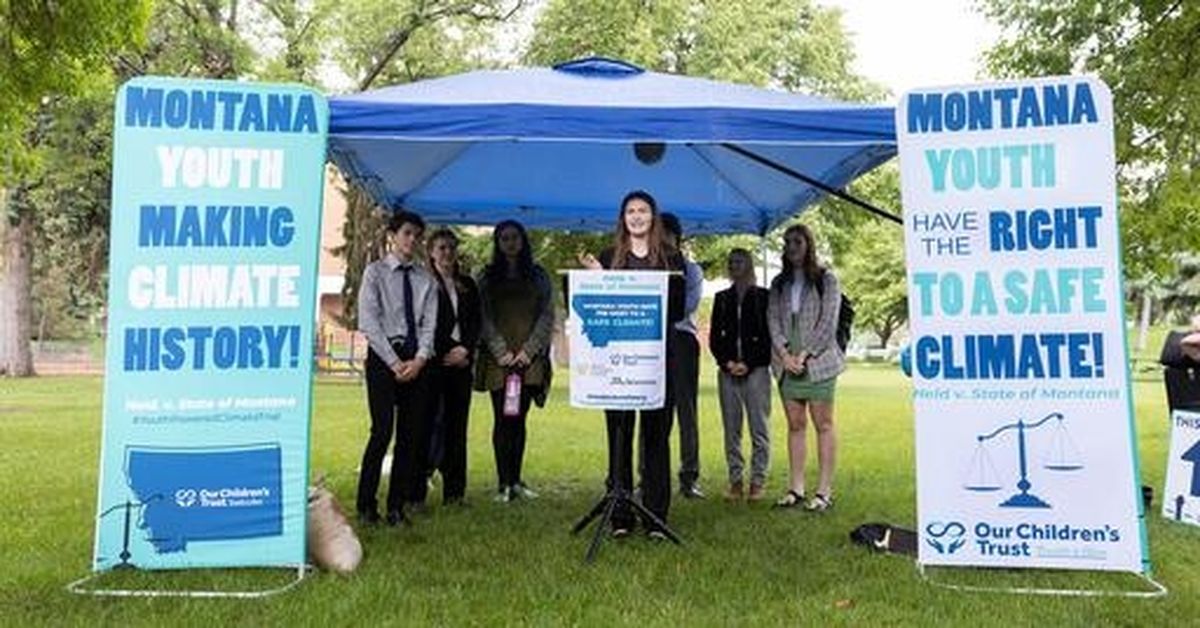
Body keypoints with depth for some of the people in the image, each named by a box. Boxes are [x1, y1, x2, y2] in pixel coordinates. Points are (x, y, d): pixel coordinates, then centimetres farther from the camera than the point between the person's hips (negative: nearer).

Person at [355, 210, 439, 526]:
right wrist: (394, 362, -12)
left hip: (416, 360, 4)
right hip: (382, 356, -4)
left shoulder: (426, 279, 11)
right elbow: (368, 322, -6)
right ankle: (366, 505, 4)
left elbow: (429, 324, 6)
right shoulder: (374, 272, 2)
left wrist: (419, 359, -10)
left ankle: (397, 506, 12)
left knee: (412, 434, 3)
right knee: (383, 430, -9)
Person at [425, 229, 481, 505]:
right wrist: (446, 353, -8)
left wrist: (465, 349, -4)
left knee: (457, 425, 4)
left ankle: (455, 491, 8)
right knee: (429, 422, -6)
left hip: (461, 362, 5)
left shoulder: (467, 285, 17)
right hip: (434, 361, -4)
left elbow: (475, 322, 12)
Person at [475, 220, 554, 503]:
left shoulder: (538, 276, 12)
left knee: (519, 418, 2)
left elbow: (547, 316, 5)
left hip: (530, 358, 1)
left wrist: (529, 350, -6)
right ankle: (503, 483, 2)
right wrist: (501, 352, -9)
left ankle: (516, 480, 11)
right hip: (499, 359, -1)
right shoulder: (487, 277, 10)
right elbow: (484, 318, 3)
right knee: (503, 419, -3)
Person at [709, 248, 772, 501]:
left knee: (759, 428, -4)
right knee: (731, 429, 4)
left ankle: (758, 480, 3)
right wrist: (727, 362, -3)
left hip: (756, 369, -3)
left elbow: (769, 337, 0)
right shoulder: (722, 298, 15)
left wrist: (748, 364, -8)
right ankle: (735, 479, 10)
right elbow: (714, 336, 13)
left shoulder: (763, 296, 4)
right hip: (727, 371, 3)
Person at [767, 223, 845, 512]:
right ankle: (796, 488, 11)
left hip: (818, 361, -4)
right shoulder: (779, 283, 15)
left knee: (823, 425, -1)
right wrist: (784, 354, -7)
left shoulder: (826, 279, 2)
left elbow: (828, 322, -6)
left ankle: (824, 490, 2)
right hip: (787, 363, 4)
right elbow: (773, 320, 8)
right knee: (794, 425, 7)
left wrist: (805, 355, -12)